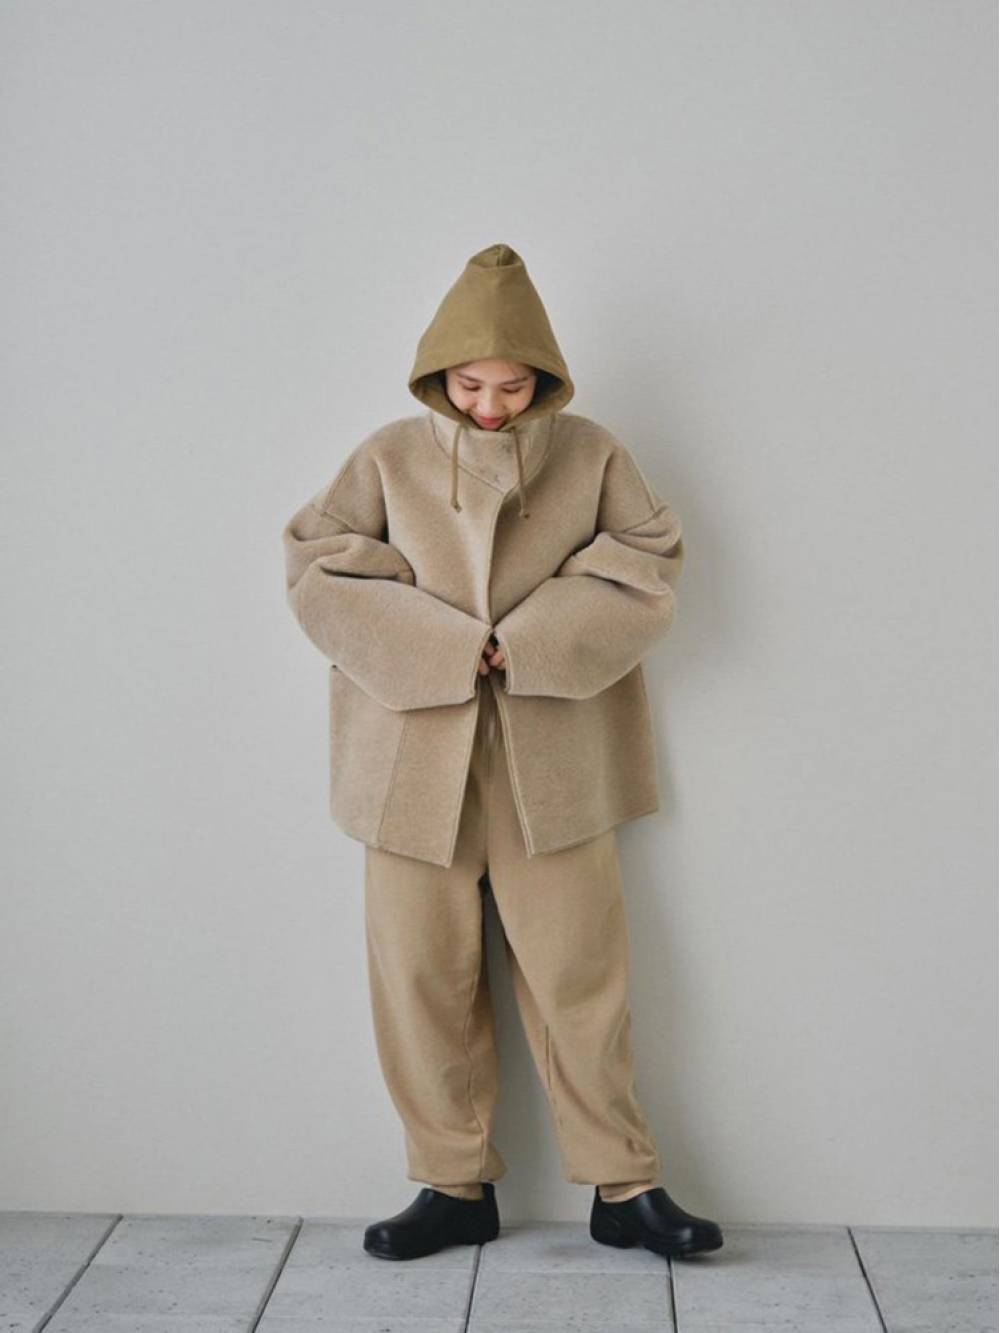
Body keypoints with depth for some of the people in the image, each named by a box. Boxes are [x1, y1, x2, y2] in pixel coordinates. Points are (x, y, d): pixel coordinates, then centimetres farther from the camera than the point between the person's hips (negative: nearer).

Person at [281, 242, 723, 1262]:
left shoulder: (591, 454, 5)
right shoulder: (387, 458, 4)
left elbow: (647, 572, -3)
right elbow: (315, 568, -4)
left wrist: (526, 644, -15)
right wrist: (443, 647, -15)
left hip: (552, 764, -1)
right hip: (417, 764, 1)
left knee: (580, 975, 3)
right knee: (423, 979, 6)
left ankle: (624, 1188, 17)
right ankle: (455, 1186, 21)